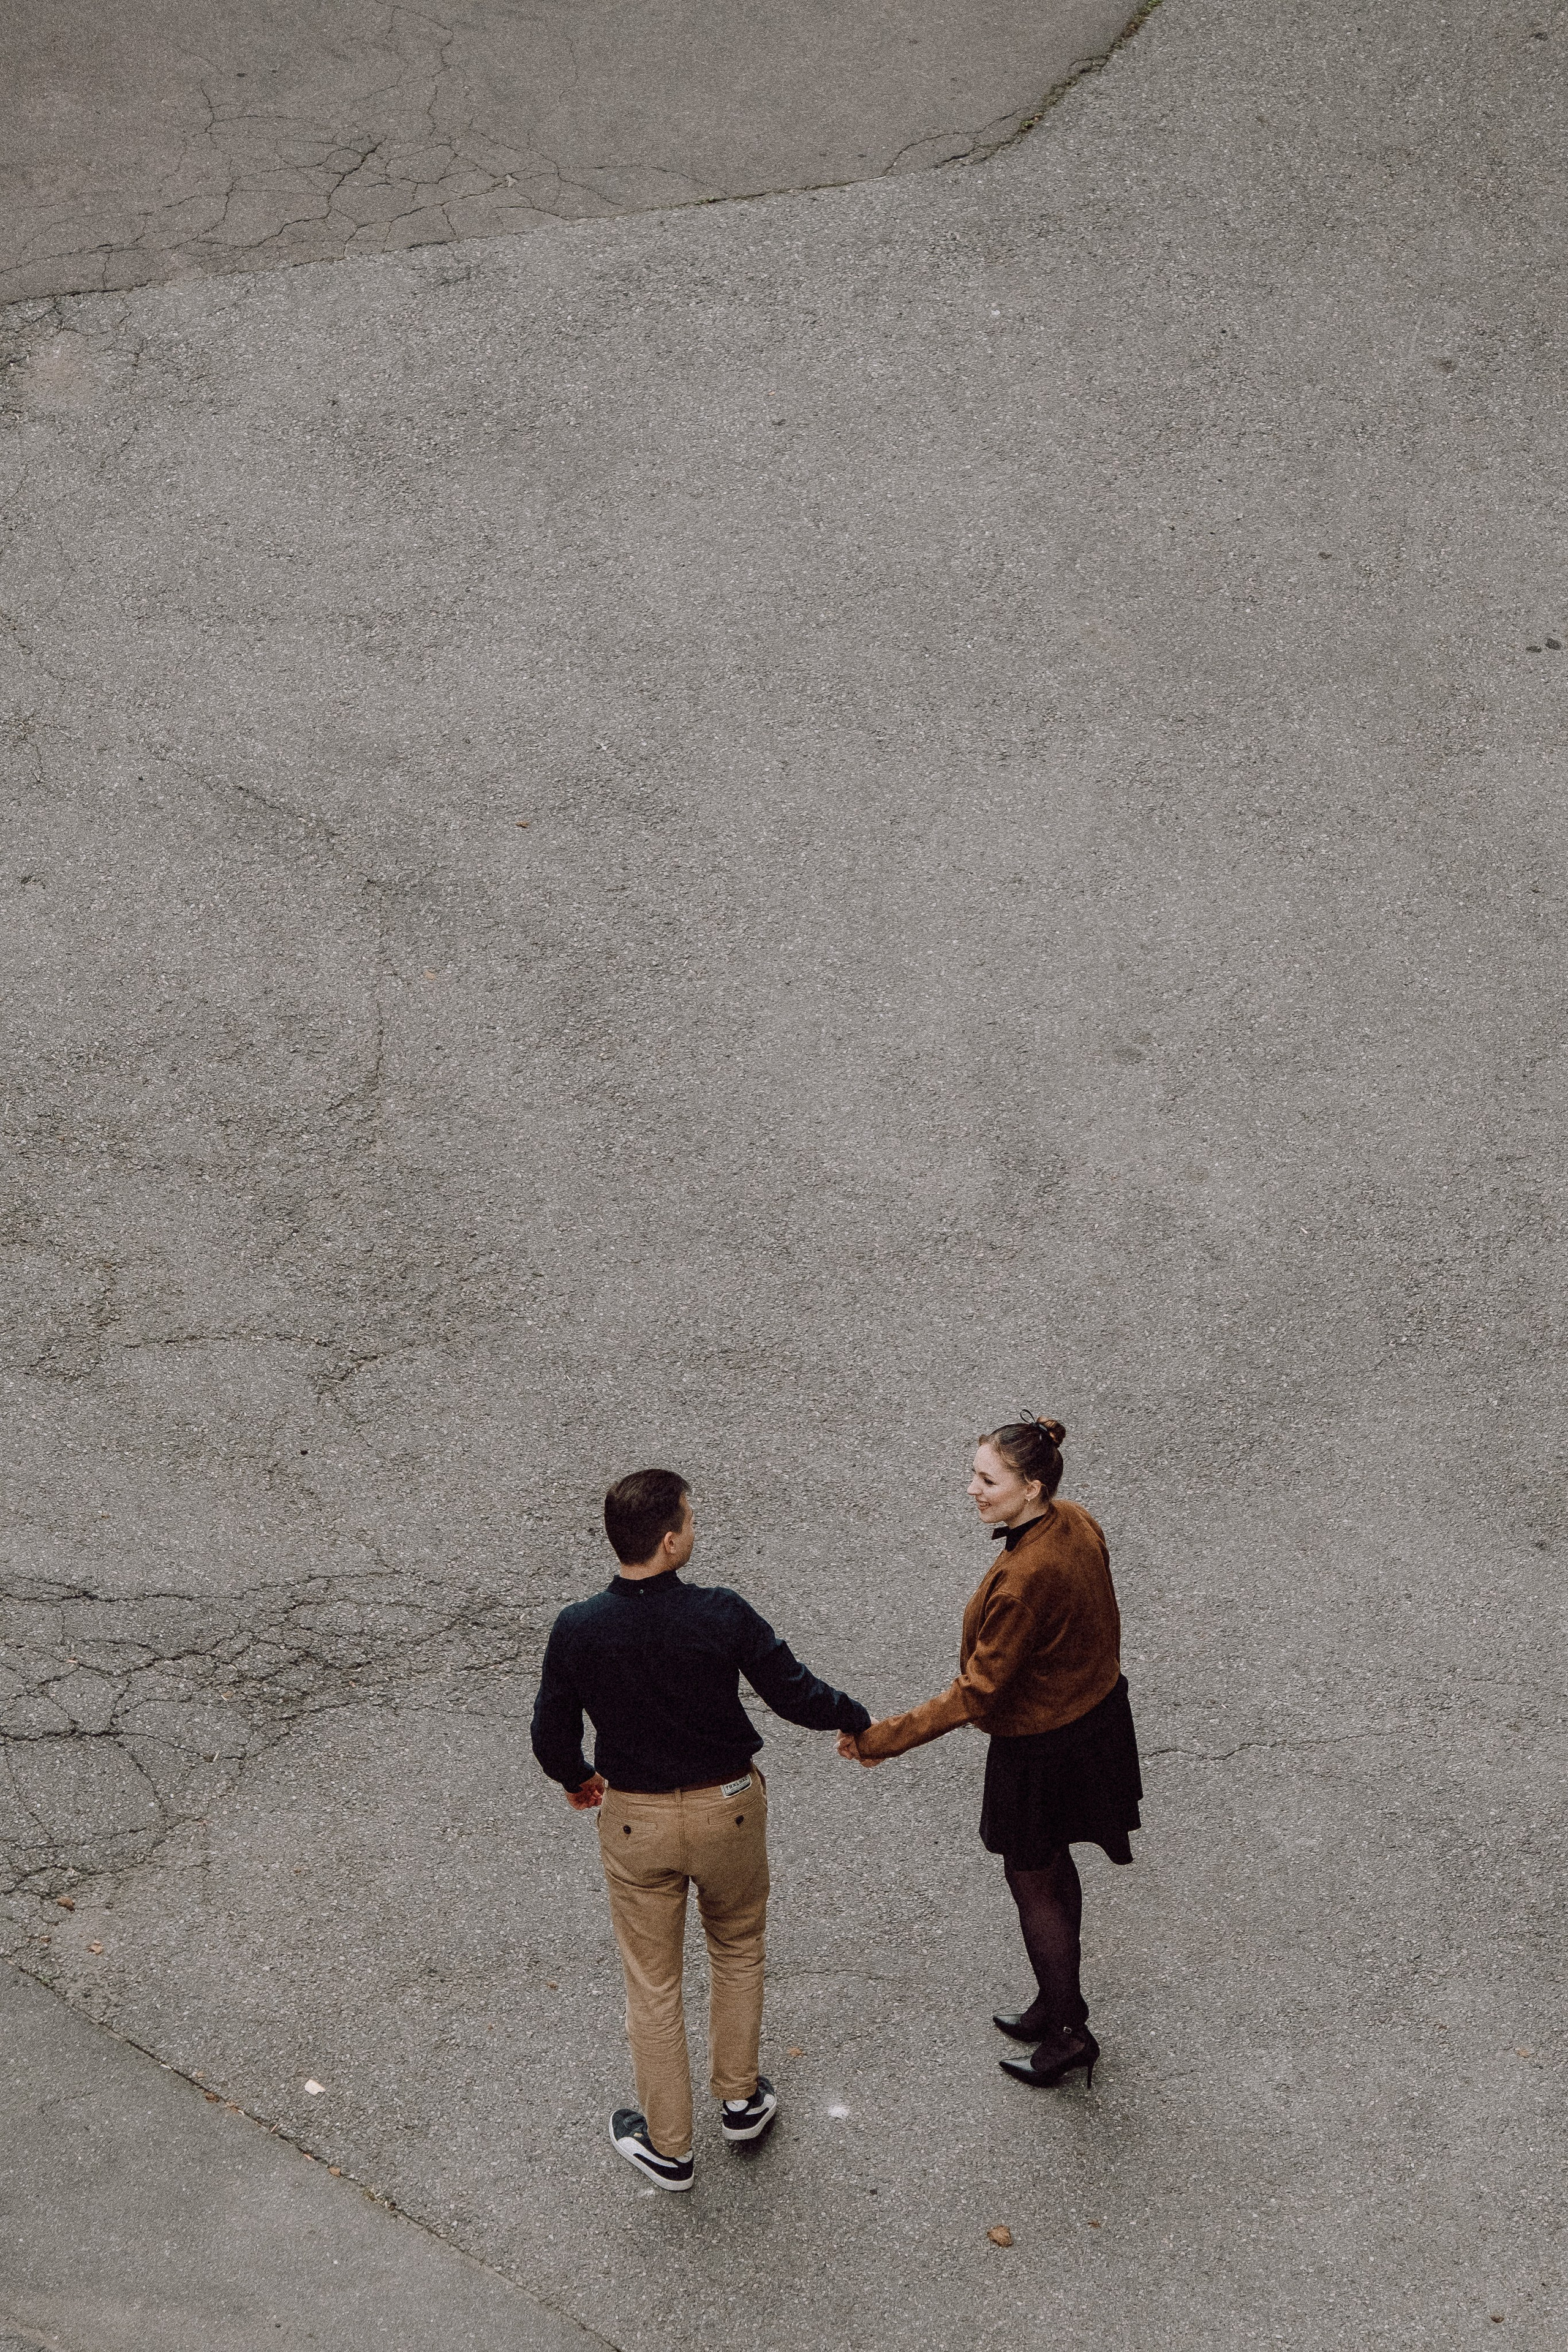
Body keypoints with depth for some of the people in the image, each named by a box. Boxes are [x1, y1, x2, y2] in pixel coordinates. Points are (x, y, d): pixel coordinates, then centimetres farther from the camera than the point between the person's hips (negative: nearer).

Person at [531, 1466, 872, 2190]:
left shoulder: (576, 1630, -18)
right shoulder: (723, 1616, -23)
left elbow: (552, 1736, -5)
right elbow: (794, 1695, -13)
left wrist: (576, 1780, 18)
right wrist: (856, 1719, 9)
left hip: (635, 1820, 0)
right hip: (728, 1807, 0)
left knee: (652, 1982, 15)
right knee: (738, 1948, 27)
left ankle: (668, 2147, 27)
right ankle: (740, 2100, 40)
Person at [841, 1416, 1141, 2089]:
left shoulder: (1025, 1580, -36)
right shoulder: (1076, 1525, -9)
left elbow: (977, 1693, -29)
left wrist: (886, 1737, -24)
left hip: (1042, 1746, -9)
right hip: (1094, 1710, 9)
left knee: (1033, 1883, 12)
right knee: (1054, 1867, 25)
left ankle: (1068, 2032, 27)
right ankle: (1058, 2003, 43)